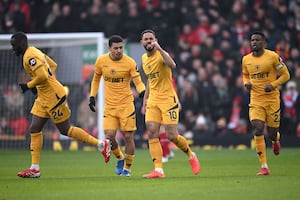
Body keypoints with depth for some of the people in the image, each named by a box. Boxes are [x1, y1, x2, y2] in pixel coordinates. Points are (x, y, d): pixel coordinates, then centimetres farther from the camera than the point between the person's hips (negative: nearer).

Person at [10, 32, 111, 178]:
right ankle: (34, 169, 6)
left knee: (65, 130, -1)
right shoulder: (34, 52, 14)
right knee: (34, 129, 5)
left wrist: (28, 85, -14)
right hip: (43, 98, 11)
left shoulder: (30, 56, -18)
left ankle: (101, 144, 9)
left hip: (53, 96, -11)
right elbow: (53, 65, 22)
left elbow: (42, 75, -29)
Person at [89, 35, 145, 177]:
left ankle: (127, 168, 15)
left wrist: (142, 91, -32)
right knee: (109, 136, -10)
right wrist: (92, 97, 9)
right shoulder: (101, 61, -1)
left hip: (126, 104, -2)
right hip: (109, 105, 2)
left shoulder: (130, 62, -9)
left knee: (128, 136, -3)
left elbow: (138, 82, -10)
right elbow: (96, 79, 15)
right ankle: (120, 158, 20)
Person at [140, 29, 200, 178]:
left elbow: (172, 65, -35)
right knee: (152, 135, -7)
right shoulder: (144, 58, 12)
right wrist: (145, 98, 22)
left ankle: (191, 156, 20)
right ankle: (158, 170, -8)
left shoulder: (161, 54, -12)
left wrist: (159, 48, -36)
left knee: (172, 136, -7)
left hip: (168, 99, -6)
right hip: (153, 101, 7)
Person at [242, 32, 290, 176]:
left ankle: (276, 139, 46)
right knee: (258, 129, -15)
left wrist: (273, 85, -16)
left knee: (272, 133, 3)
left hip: (272, 98, -2)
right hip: (256, 99, 2)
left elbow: (285, 75, -1)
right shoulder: (246, 59, 5)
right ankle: (264, 167, -11)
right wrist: (246, 83, 0)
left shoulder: (273, 56, -7)